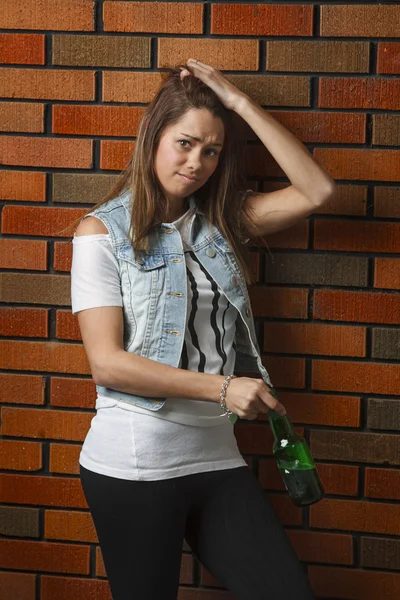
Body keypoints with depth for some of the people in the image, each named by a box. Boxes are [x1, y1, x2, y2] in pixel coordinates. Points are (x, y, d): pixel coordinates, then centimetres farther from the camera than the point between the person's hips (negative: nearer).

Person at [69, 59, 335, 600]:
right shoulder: (103, 231, -3)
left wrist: (241, 103, -3)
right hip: (133, 466, -4)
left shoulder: (220, 223, 11)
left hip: (215, 457, 4)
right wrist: (221, 387, -17)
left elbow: (316, 190, -1)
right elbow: (106, 362, -11)